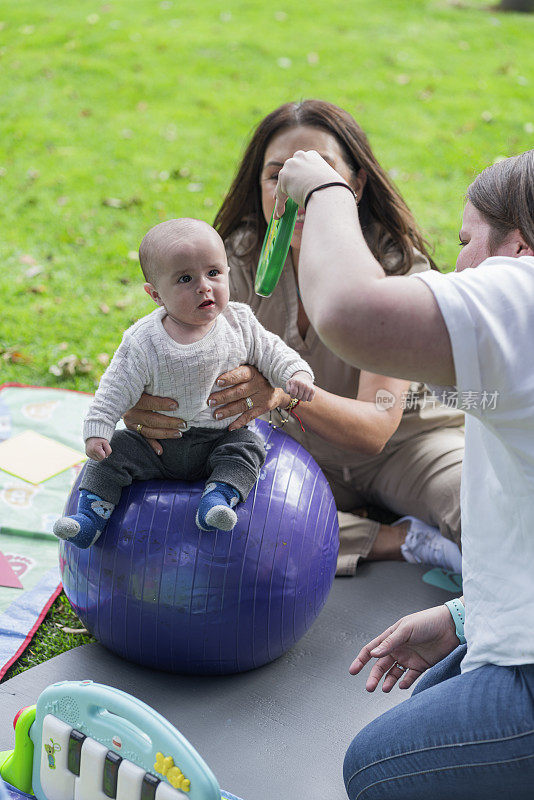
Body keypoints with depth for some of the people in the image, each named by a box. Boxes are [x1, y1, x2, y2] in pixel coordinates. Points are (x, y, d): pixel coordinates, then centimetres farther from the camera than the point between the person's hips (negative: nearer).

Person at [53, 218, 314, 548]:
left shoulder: (240, 323, -7)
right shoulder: (142, 342, -15)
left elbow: (270, 351, 5)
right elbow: (115, 390, -11)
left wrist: (295, 373, -13)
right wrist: (96, 430, -19)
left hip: (219, 440, 1)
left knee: (248, 447, -22)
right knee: (112, 452, -12)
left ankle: (219, 498, -22)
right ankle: (90, 517, -3)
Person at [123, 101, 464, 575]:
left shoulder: (398, 265, -23)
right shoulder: (243, 256, -14)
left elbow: (375, 429, -31)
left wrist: (289, 391, -51)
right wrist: (139, 405, -43)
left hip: (408, 437, -4)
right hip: (305, 452, 5)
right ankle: (400, 540, -15)